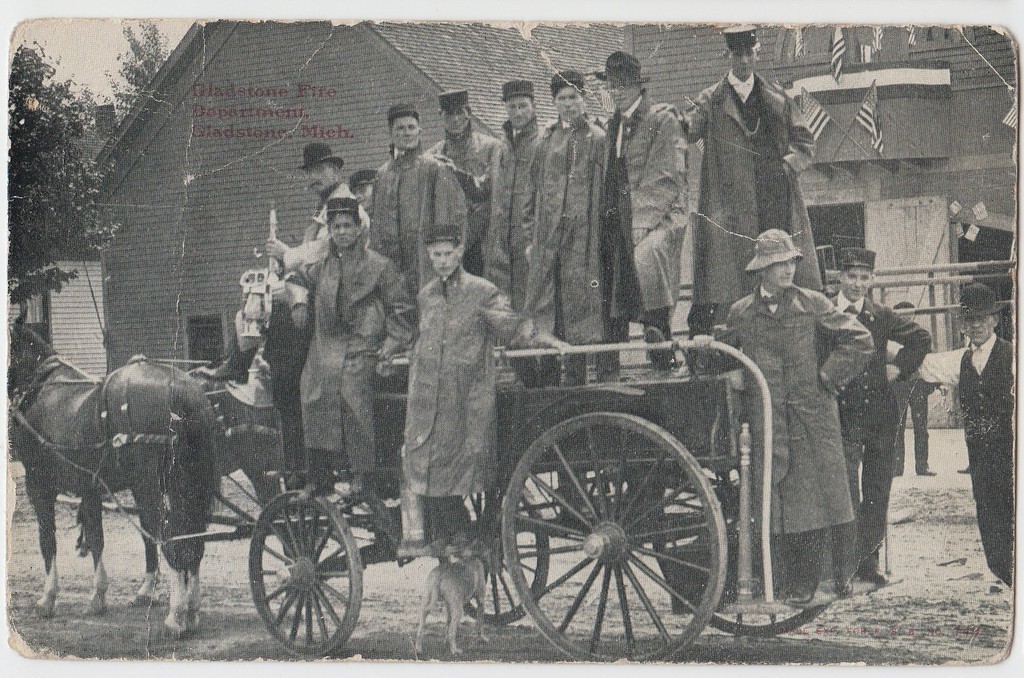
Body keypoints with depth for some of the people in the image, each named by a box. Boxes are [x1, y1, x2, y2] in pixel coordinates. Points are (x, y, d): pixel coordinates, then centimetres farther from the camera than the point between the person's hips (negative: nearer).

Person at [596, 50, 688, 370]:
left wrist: (644, 222, -15)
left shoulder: (663, 119, -1)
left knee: (646, 255, -36)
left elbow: (668, 178, -8)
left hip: (660, 218, -6)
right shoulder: (613, 125, 20)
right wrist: (610, 218, 9)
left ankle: (659, 330, -32)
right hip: (623, 222, 6)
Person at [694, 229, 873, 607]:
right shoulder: (741, 313, 7)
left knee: (814, 504, -1)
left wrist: (827, 378, -2)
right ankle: (789, 586, 8)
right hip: (767, 426, 1)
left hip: (813, 421, -1)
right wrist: (706, 345, 2)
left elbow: (859, 340, 2)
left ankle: (806, 586, 8)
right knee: (779, 509, 0)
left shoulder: (812, 305, 3)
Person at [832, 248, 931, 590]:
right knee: (848, 495, -11)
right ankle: (845, 568, -7)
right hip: (844, 417, -4)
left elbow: (922, 338, 19)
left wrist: (899, 367, 9)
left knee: (877, 497, 9)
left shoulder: (881, 316, 8)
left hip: (881, 417, 4)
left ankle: (868, 562, 20)